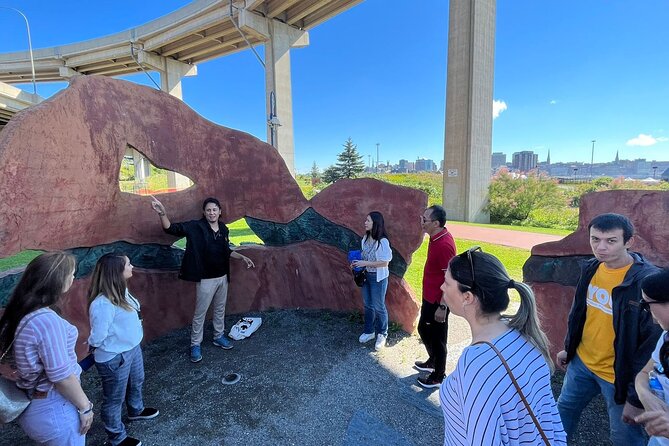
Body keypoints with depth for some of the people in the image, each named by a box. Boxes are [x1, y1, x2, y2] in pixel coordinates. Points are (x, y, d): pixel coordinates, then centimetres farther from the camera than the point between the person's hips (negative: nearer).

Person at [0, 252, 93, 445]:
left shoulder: (22, 313, -1)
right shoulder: (47, 320, -29)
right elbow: (61, 376, -25)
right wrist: (85, 407, -13)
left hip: (32, 405, 8)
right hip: (54, 409, -8)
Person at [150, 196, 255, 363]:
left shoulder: (224, 229, 2)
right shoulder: (195, 227, -13)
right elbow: (171, 228, -24)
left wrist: (242, 257, 7)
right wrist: (162, 213, -41)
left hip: (222, 277, 5)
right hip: (206, 279, -5)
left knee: (220, 309, 20)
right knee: (200, 313, 8)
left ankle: (219, 337, 40)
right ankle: (195, 345, 26)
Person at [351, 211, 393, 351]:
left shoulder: (382, 241, -21)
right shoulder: (365, 238, -1)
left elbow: (384, 263, -20)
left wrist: (364, 263, -23)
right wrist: (358, 263, -7)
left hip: (378, 278, -6)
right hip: (366, 275, 6)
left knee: (379, 307, 9)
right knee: (367, 305, 19)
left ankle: (382, 335, 29)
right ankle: (369, 331, 37)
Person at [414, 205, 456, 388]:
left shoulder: (444, 244, -27)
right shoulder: (435, 237, 2)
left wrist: (442, 307, -21)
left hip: (438, 301, -10)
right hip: (429, 297, 10)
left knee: (437, 338, 9)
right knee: (423, 329, 24)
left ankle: (438, 376, 29)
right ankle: (433, 361, 47)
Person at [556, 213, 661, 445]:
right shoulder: (590, 268, -4)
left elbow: (653, 344, -20)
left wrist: (636, 396, -17)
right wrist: (568, 348, 15)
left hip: (619, 375, -5)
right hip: (581, 363, 6)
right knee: (563, 412, 23)